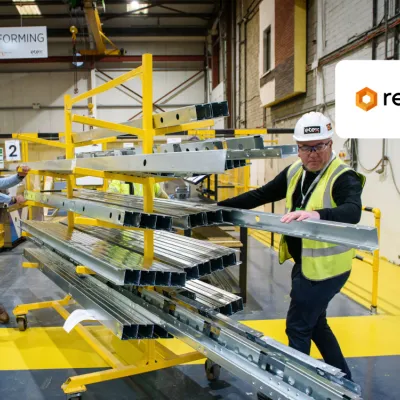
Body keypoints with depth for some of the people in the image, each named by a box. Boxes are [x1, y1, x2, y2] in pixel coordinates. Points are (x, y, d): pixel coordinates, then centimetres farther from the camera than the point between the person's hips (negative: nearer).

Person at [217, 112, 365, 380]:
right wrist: (220, 206, 3)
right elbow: (261, 195, 7)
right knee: (315, 324, 21)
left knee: (297, 327, 3)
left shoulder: (344, 177, -20)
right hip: (304, 263, 8)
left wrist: (317, 215, -56)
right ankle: (343, 380, 38)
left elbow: (352, 212, -37)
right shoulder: (295, 172, 3)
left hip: (326, 267, -8)